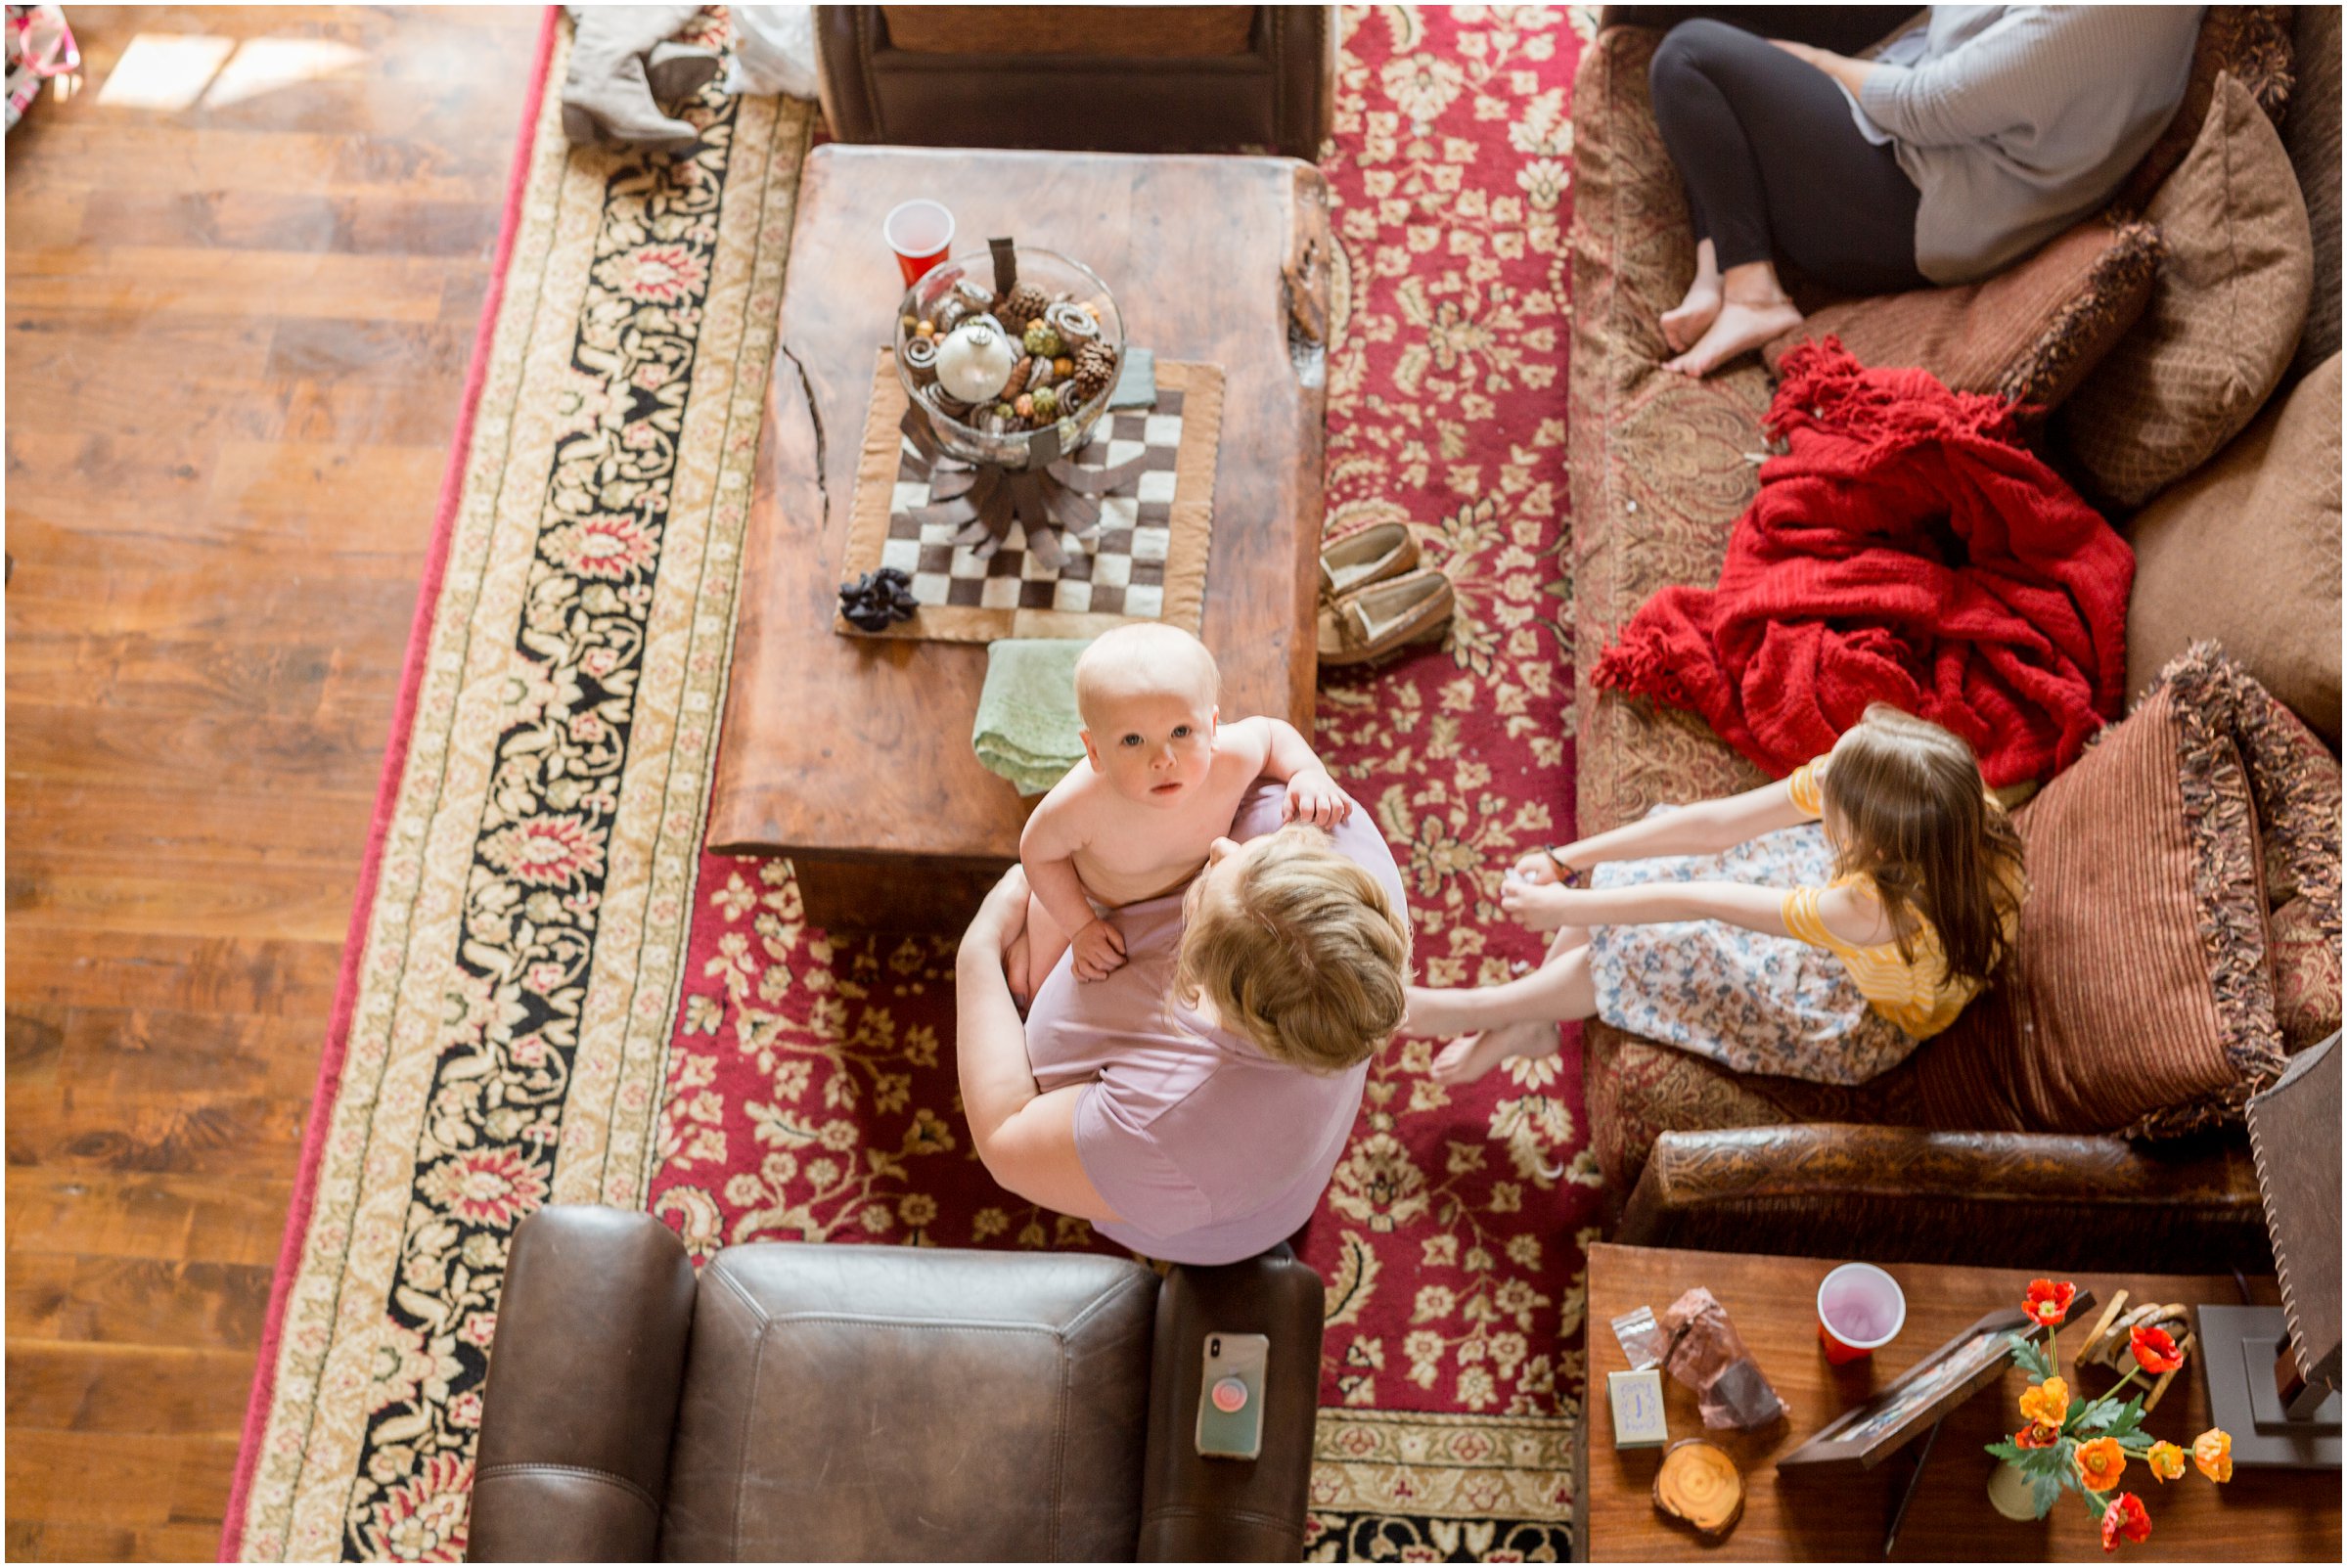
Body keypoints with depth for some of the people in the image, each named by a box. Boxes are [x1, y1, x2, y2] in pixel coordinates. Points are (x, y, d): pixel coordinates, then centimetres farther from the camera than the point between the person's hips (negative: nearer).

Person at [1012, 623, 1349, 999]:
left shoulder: (1231, 762, -40)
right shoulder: (1078, 807, -46)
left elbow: (1273, 733, -15)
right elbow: (1038, 852, -22)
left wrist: (1309, 775, -32)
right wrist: (1081, 926, -20)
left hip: (1189, 883, 2)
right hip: (1083, 897, -2)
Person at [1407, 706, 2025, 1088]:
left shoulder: (1879, 908, -45)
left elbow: (1699, 903, -36)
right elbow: (1713, 825, -21)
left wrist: (1565, 907, -25)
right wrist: (1564, 861, -20)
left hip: (1872, 1018, -6)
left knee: (1634, 947, -7)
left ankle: (1467, 1011, 17)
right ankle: (1527, 1023, 17)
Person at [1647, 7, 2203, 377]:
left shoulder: (2087, 16, -29)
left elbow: (1926, 106, -22)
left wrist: (1821, 63, -6)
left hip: (1907, 220, -11)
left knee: (1690, 57, -11)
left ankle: (1751, 293, -12)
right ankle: (1717, 268, -2)